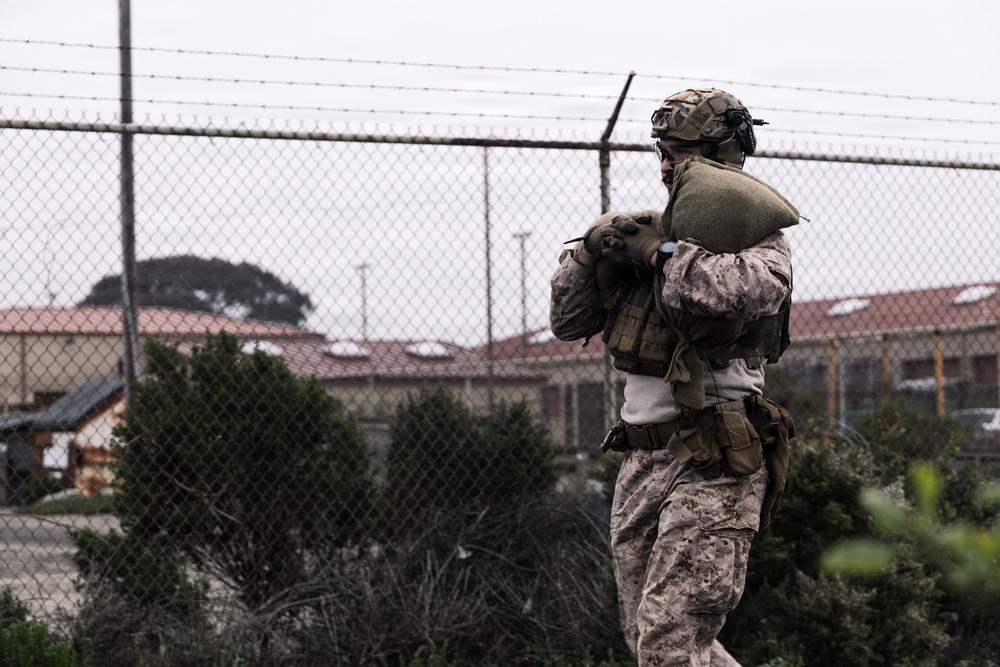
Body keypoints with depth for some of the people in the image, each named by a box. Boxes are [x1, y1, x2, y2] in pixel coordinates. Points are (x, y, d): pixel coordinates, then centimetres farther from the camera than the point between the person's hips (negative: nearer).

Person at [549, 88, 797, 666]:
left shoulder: (761, 242, -3)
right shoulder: (657, 229, 16)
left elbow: (728, 292, -29)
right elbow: (568, 320, 15)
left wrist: (659, 252, -14)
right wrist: (594, 251, -2)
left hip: (713, 461, -8)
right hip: (643, 458, 8)